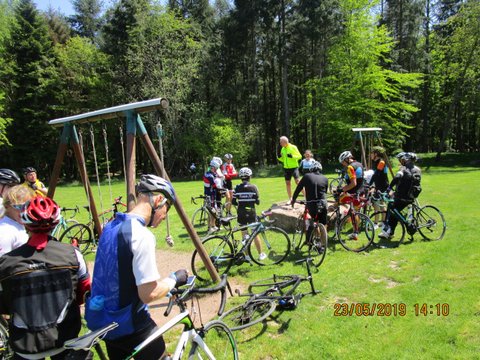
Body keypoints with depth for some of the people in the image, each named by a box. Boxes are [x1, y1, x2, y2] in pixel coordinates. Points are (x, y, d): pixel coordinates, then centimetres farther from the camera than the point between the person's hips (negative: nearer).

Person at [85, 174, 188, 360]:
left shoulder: (111, 226, 1)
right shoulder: (142, 235, -26)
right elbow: (149, 294, -25)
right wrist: (174, 279, -8)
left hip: (103, 319, 8)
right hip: (129, 325, -8)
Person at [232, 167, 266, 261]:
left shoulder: (237, 188, -3)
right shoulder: (253, 187, -7)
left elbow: (233, 202, -3)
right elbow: (257, 201, -5)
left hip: (241, 214, 1)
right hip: (251, 213, -1)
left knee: (244, 235, 10)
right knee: (255, 234, 10)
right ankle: (261, 254, 17)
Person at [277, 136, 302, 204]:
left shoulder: (293, 147, -7)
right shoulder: (283, 149, 11)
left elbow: (299, 156, -8)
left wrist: (292, 156, -23)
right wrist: (279, 157, -3)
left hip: (294, 167, -6)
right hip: (286, 168, 6)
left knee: (298, 181, -16)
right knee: (287, 183, 7)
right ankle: (290, 199, 18)